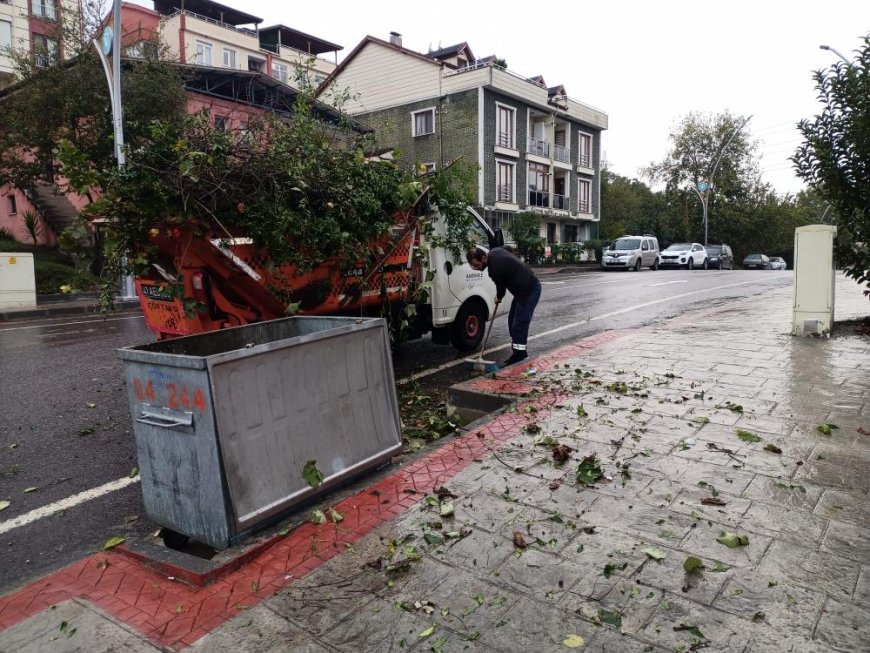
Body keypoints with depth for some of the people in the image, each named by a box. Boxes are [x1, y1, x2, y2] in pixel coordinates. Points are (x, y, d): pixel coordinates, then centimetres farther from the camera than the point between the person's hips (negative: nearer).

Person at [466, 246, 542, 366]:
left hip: (530, 290, -10)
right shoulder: (494, 252, 1)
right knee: (513, 321, 12)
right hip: (524, 288, 10)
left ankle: (519, 353, -8)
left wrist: (498, 298, 12)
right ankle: (518, 352, 18)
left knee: (519, 323, -13)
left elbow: (500, 285, -10)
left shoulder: (495, 267, -26)